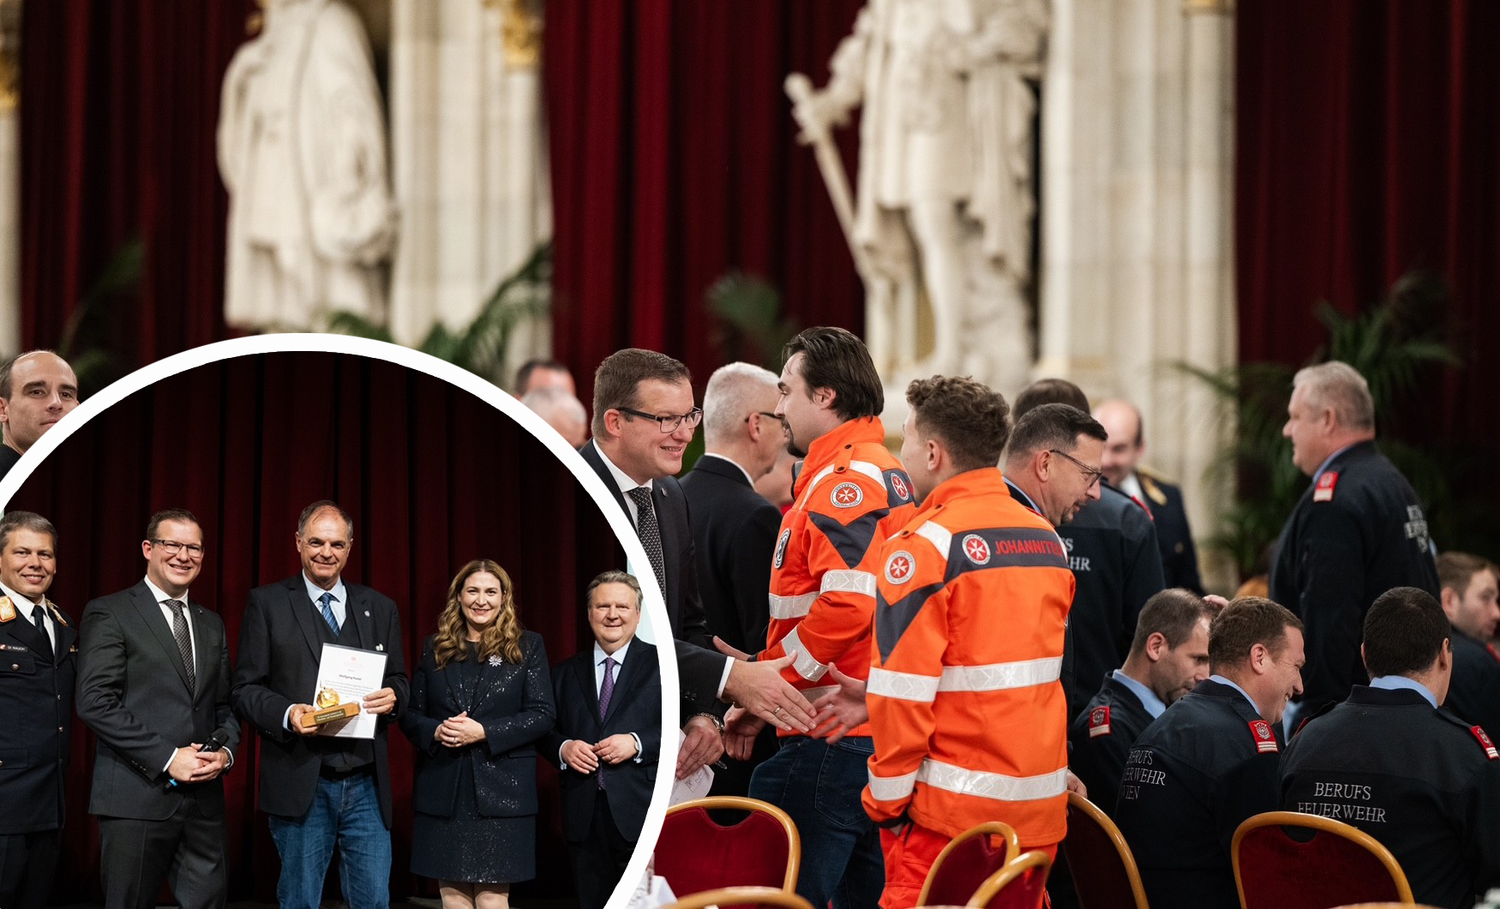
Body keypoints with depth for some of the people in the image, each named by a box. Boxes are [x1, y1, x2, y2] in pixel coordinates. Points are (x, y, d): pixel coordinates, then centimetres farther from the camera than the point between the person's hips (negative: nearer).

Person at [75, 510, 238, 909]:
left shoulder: (211, 624, 19)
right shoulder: (109, 614, -1)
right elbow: (95, 703, -11)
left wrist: (225, 750, -1)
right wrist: (167, 757, -15)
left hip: (204, 797, 5)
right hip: (137, 798, -5)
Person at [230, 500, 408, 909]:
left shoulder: (380, 609, 14)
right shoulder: (267, 604, 4)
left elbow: (399, 682, 17)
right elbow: (245, 688, 1)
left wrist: (392, 697, -8)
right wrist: (287, 715, -19)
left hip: (366, 783, 3)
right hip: (301, 783, -3)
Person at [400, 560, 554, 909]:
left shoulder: (527, 647, 5)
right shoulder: (435, 648, 13)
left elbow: (542, 715, -2)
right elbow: (410, 713, 12)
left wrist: (484, 732, -14)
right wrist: (436, 731, -11)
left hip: (500, 791, -3)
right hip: (443, 794, 3)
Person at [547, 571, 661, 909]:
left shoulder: (662, 665, 3)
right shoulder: (567, 673, 17)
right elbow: (547, 731, 19)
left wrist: (637, 744, -16)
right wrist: (564, 748, -3)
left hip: (641, 814, -4)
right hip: (585, 815, 4)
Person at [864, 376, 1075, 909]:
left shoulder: (924, 544, -11)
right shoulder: (1047, 539, 11)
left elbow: (902, 689, -14)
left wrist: (887, 799, -6)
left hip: (950, 810, -7)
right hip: (1040, 808, 7)